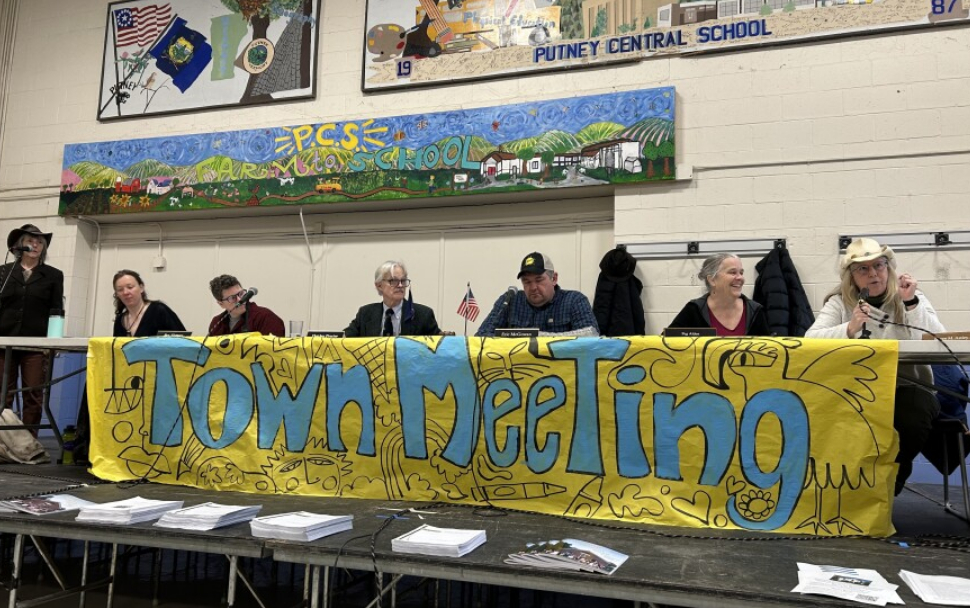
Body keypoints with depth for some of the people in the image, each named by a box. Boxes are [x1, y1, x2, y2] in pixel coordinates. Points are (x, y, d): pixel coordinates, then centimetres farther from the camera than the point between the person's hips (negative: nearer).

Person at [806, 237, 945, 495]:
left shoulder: (913, 299, 6)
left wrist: (911, 303, -18)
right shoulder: (839, 302, 5)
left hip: (906, 388, 1)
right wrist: (849, 329, -28)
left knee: (913, 421, -31)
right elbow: (810, 339, -13)